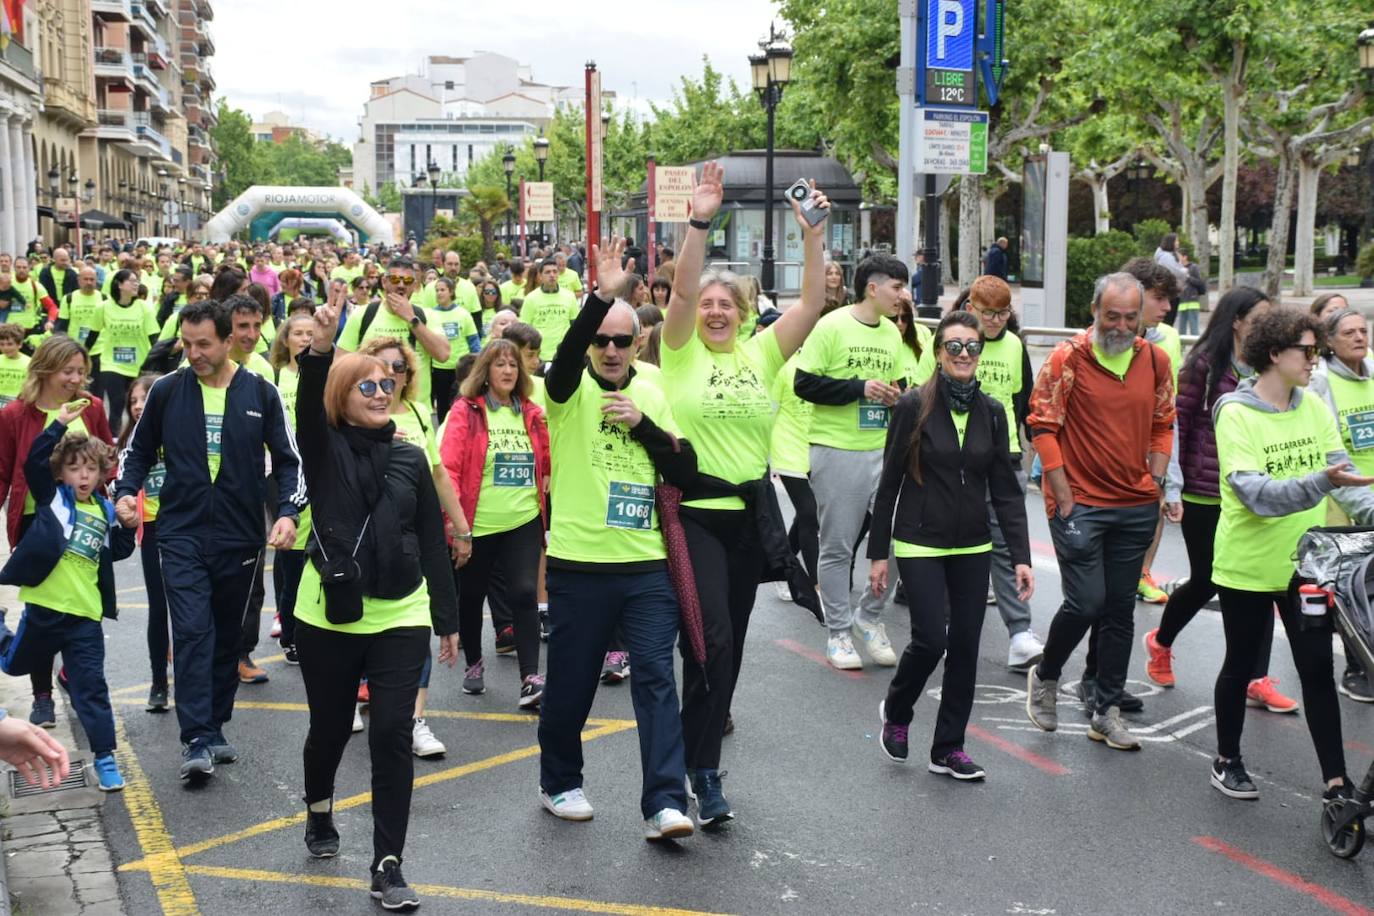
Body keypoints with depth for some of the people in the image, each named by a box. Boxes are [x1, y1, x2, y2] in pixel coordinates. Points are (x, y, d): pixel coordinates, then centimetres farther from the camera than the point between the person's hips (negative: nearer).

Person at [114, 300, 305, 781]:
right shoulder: (166, 390, 0)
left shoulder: (261, 393, 0)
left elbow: (289, 460, 3)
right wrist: (125, 492, -6)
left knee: (228, 636, 11)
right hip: (181, 534, -1)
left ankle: (215, 728, 25)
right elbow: (138, 451, 12)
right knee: (192, 632, -12)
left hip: (241, 538, 1)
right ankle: (197, 740, -11)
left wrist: (288, 512, -11)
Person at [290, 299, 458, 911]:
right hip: (329, 616, -1)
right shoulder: (325, 449, 0)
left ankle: (388, 866, 4)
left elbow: (432, 541, 8)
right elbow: (308, 405, -22)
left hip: (401, 618, 1)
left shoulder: (410, 458, 6)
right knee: (330, 727, 13)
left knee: (392, 736, -4)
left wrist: (448, 619, 8)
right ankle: (319, 812, 44)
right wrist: (320, 348, -41)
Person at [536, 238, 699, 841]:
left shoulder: (650, 394, 10)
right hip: (579, 564, -2)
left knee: (656, 677, -5)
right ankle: (559, 784, 30)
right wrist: (602, 295, -37)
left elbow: (686, 470, 4)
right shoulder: (571, 388, -1)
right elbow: (567, 351, -26)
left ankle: (664, 804, -6)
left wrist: (642, 424, -9)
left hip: (647, 565, 3)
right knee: (570, 681, 9)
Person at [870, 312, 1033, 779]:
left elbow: (1006, 490, 5)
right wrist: (878, 553, -3)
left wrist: (1021, 557, -3)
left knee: (965, 645, 5)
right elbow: (890, 482, -3)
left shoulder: (992, 412, 4)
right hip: (921, 546, -4)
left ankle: (949, 748, 18)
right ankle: (895, 712, 19)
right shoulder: (914, 406, -7)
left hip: (973, 548, 4)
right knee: (931, 637, -11)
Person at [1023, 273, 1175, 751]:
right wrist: (1064, 498, -10)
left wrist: (1156, 483, 5)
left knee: (1120, 609, 9)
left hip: (1136, 506, 5)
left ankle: (1106, 712, 19)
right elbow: (1042, 425, -8)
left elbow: (1163, 425, 16)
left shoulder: (1156, 361, 5)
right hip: (1080, 503, -4)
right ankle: (1045, 676, 19)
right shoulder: (1068, 358, -8)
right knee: (1085, 602, -9)